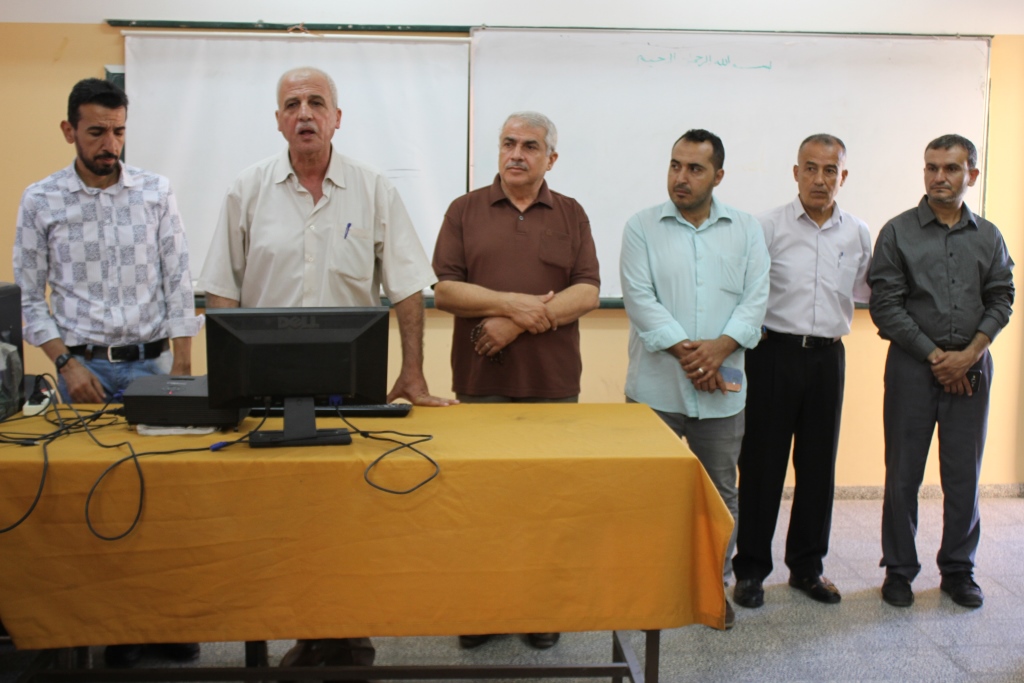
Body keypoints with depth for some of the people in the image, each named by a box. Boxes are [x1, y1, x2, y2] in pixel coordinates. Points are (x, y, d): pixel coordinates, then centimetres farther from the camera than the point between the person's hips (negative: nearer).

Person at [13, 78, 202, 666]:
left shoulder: (156, 192, 2)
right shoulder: (40, 202, 1)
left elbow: (178, 285, 2)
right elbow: (29, 297, 4)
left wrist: (183, 370, -4)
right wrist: (66, 363, -7)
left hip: (153, 360, 1)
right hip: (85, 367, 0)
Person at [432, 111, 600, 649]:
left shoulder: (571, 215, 9)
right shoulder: (465, 211, 7)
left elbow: (588, 292, -2)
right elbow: (443, 289, -2)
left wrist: (520, 322, -14)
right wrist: (512, 303, -14)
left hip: (553, 382, 1)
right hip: (481, 381, 0)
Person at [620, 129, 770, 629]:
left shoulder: (747, 230, 7)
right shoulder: (641, 228, 2)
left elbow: (755, 299, -1)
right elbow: (640, 298, -8)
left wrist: (719, 348, -17)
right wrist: (685, 352, -17)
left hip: (722, 390, 2)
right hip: (655, 386, -2)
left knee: (720, 492, 12)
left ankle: (714, 584, 27)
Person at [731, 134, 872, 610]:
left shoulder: (858, 234, 9)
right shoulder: (768, 227, -3)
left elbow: (869, 292, 19)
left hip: (827, 357, 4)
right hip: (775, 353, -3)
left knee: (818, 465, 10)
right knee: (762, 464, 2)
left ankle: (807, 566, 25)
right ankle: (750, 569, 13)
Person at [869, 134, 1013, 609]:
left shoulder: (988, 237, 9)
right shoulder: (898, 232, 0)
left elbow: (1001, 300, 6)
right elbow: (885, 305, -5)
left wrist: (968, 355, -8)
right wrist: (935, 356, -9)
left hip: (970, 368, 2)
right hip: (912, 365, -2)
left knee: (964, 475, 7)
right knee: (903, 472, 3)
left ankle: (958, 569, 22)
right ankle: (899, 569, 16)